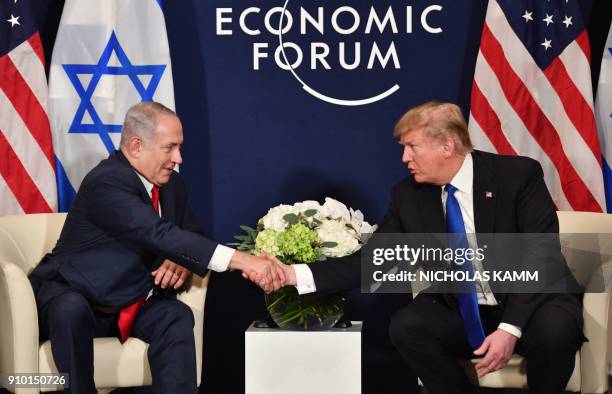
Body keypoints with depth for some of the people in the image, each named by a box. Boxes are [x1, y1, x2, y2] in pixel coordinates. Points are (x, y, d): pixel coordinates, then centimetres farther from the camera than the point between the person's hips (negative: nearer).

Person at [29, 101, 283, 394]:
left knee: (177, 315, -23)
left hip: (132, 303, 6)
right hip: (69, 296, -6)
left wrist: (182, 261, -13)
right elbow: (160, 235, -34)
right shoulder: (106, 182, -23)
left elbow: (192, 235, 15)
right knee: (72, 310, -38)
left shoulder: (171, 184, 3)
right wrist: (242, 261, -41)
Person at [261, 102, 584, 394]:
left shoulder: (518, 175, -15)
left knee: (555, 328, -35)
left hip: (530, 305, -3)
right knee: (406, 326, -24)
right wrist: (295, 274, -18)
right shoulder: (408, 195, -3)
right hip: (462, 314, 3)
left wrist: (510, 328, -30)